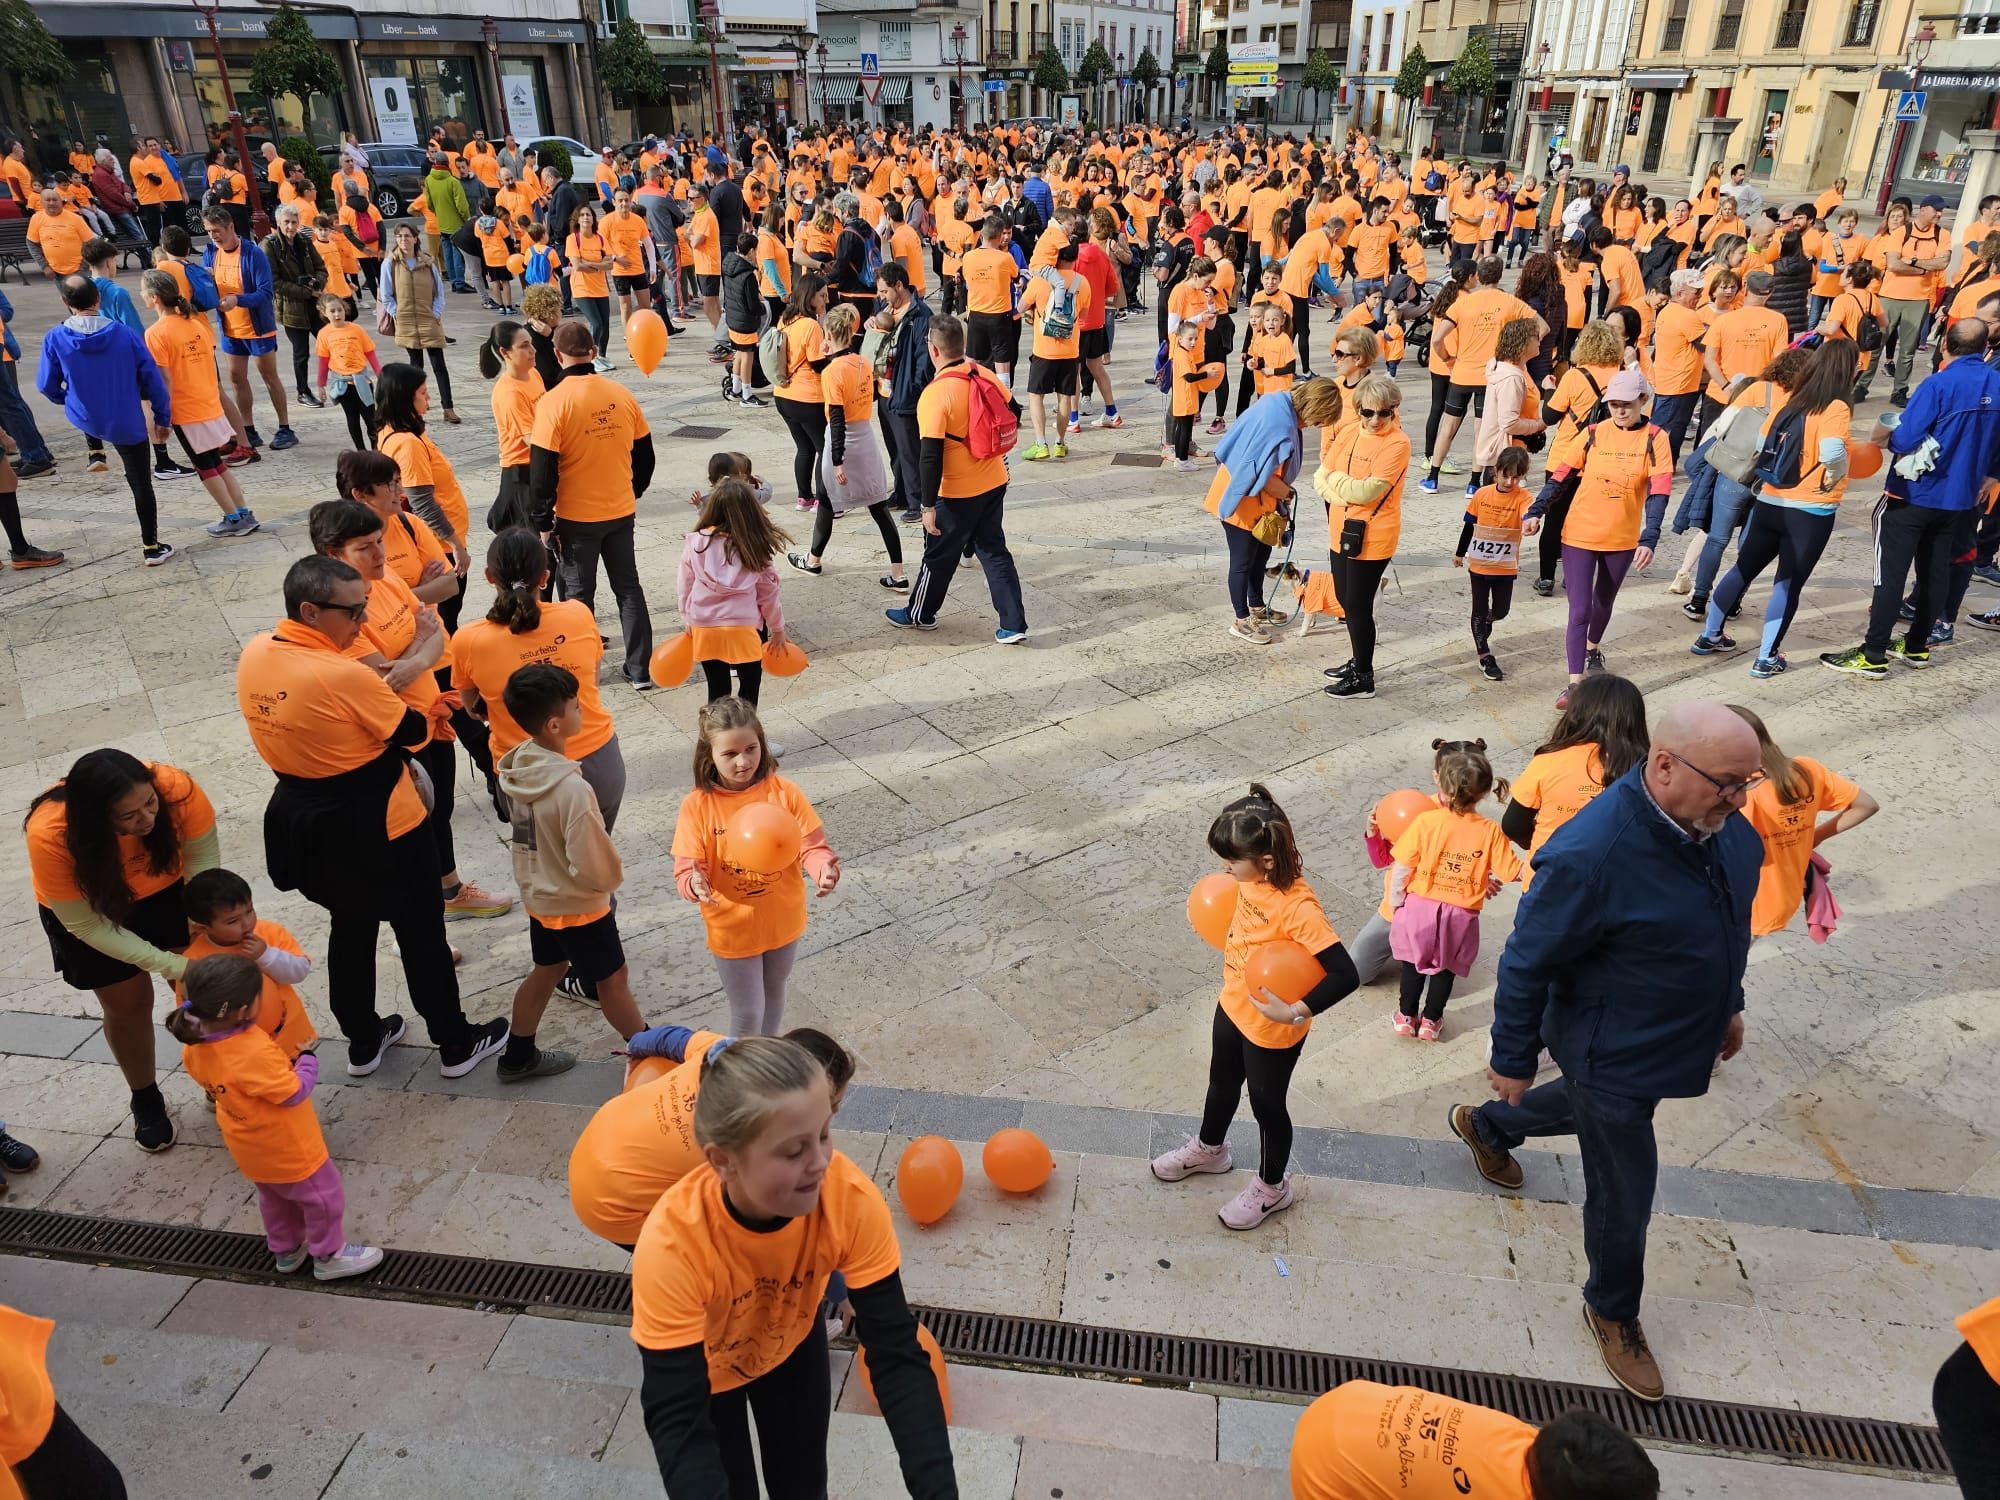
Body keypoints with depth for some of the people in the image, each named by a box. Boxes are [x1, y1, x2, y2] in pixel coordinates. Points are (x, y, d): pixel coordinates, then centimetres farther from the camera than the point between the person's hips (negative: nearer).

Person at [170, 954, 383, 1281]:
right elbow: (295, 1092, -26)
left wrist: (282, 1062, 1)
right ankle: (329, 1256, 32)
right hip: (286, 1149, -7)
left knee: (275, 1197, 31)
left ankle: (285, 1251, 49)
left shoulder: (194, 1046, -15)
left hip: (249, 1149, 8)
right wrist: (308, 1060, -11)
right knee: (322, 1195, 16)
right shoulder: (255, 1053, -39)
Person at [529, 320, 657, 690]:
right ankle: (640, 669, 16)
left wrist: (544, 522, -5)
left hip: (576, 518, -3)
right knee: (628, 587, 13)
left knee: (579, 593, 12)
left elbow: (542, 470, -15)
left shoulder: (553, 403, -16)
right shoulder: (622, 395, -3)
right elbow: (644, 454, 6)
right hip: (622, 512, 3)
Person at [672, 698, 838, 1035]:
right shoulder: (697, 805, -18)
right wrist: (694, 884, -41)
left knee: (774, 994, 26)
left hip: (782, 922, 3)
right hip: (733, 929, -2)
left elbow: (811, 845, -13)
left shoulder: (783, 792, -14)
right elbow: (687, 867, -18)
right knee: (747, 1014, 8)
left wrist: (824, 868, -36)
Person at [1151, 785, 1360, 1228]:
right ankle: (1209, 1149, 57)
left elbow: (1345, 974, -37)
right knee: (1221, 1082, 29)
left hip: (1271, 1030, -7)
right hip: (1232, 1006, 7)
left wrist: (1295, 1012, -38)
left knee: (1267, 1104, 17)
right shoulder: (1253, 878, -13)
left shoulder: (1297, 907, -36)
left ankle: (1271, 1187, 43)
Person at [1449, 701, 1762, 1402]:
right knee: (1624, 1196, 12)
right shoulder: (1591, 855, -38)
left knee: (1589, 1107, 34)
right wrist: (1512, 1060, -14)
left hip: (1679, 1040, 8)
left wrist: (1728, 1004, 18)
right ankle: (1612, 1313, 42)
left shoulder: (1723, 821, -14)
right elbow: (1526, 964, -25)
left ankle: (1484, 1126, 63)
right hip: (1614, 1055, -7)